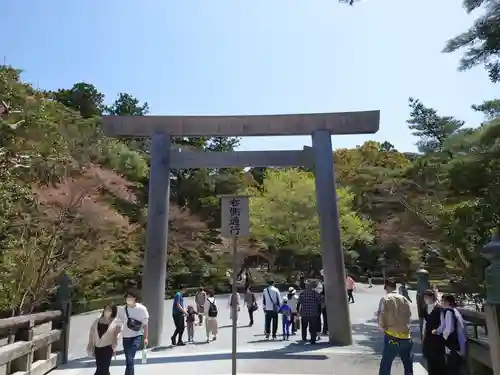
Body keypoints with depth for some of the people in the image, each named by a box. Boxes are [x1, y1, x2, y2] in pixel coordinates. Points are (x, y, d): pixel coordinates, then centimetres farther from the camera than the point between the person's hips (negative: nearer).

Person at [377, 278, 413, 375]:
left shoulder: (385, 299, -7)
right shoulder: (404, 299, 5)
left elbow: (381, 318, -8)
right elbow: (409, 316, 7)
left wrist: (383, 329, 9)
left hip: (392, 337, -4)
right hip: (406, 336, 4)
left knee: (385, 365, 7)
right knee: (408, 365, 18)